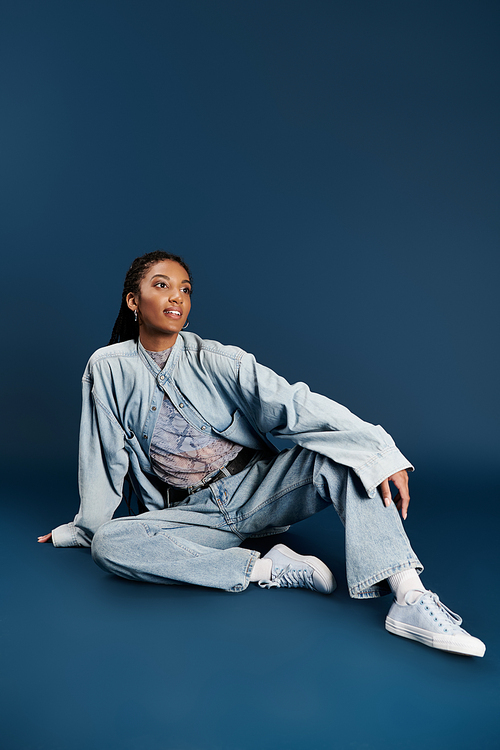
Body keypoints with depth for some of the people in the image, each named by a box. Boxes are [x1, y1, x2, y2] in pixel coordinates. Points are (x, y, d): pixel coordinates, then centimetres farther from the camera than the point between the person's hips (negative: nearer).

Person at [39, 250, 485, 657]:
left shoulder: (215, 361, -5)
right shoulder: (108, 369, -1)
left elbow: (293, 404, -18)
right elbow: (104, 457, 8)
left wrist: (379, 449, -29)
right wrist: (84, 526, 16)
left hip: (255, 488, 0)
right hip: (191, 514, 1)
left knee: (339, 454, -26)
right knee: (108, 543, -28)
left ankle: (410, 599, -38)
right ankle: (266, 568, -24)